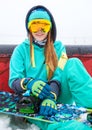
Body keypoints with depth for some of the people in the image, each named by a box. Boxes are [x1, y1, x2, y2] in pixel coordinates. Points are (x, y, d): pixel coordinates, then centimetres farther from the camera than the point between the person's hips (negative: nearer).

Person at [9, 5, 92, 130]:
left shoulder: (58, 47, 7)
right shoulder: (21, 49, 5)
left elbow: (58, 76, -8)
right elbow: (13, 81, -5)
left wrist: (51, 97, -31)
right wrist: (28, 83, -30)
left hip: (57, 97, 2)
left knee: (73, 63, -27)